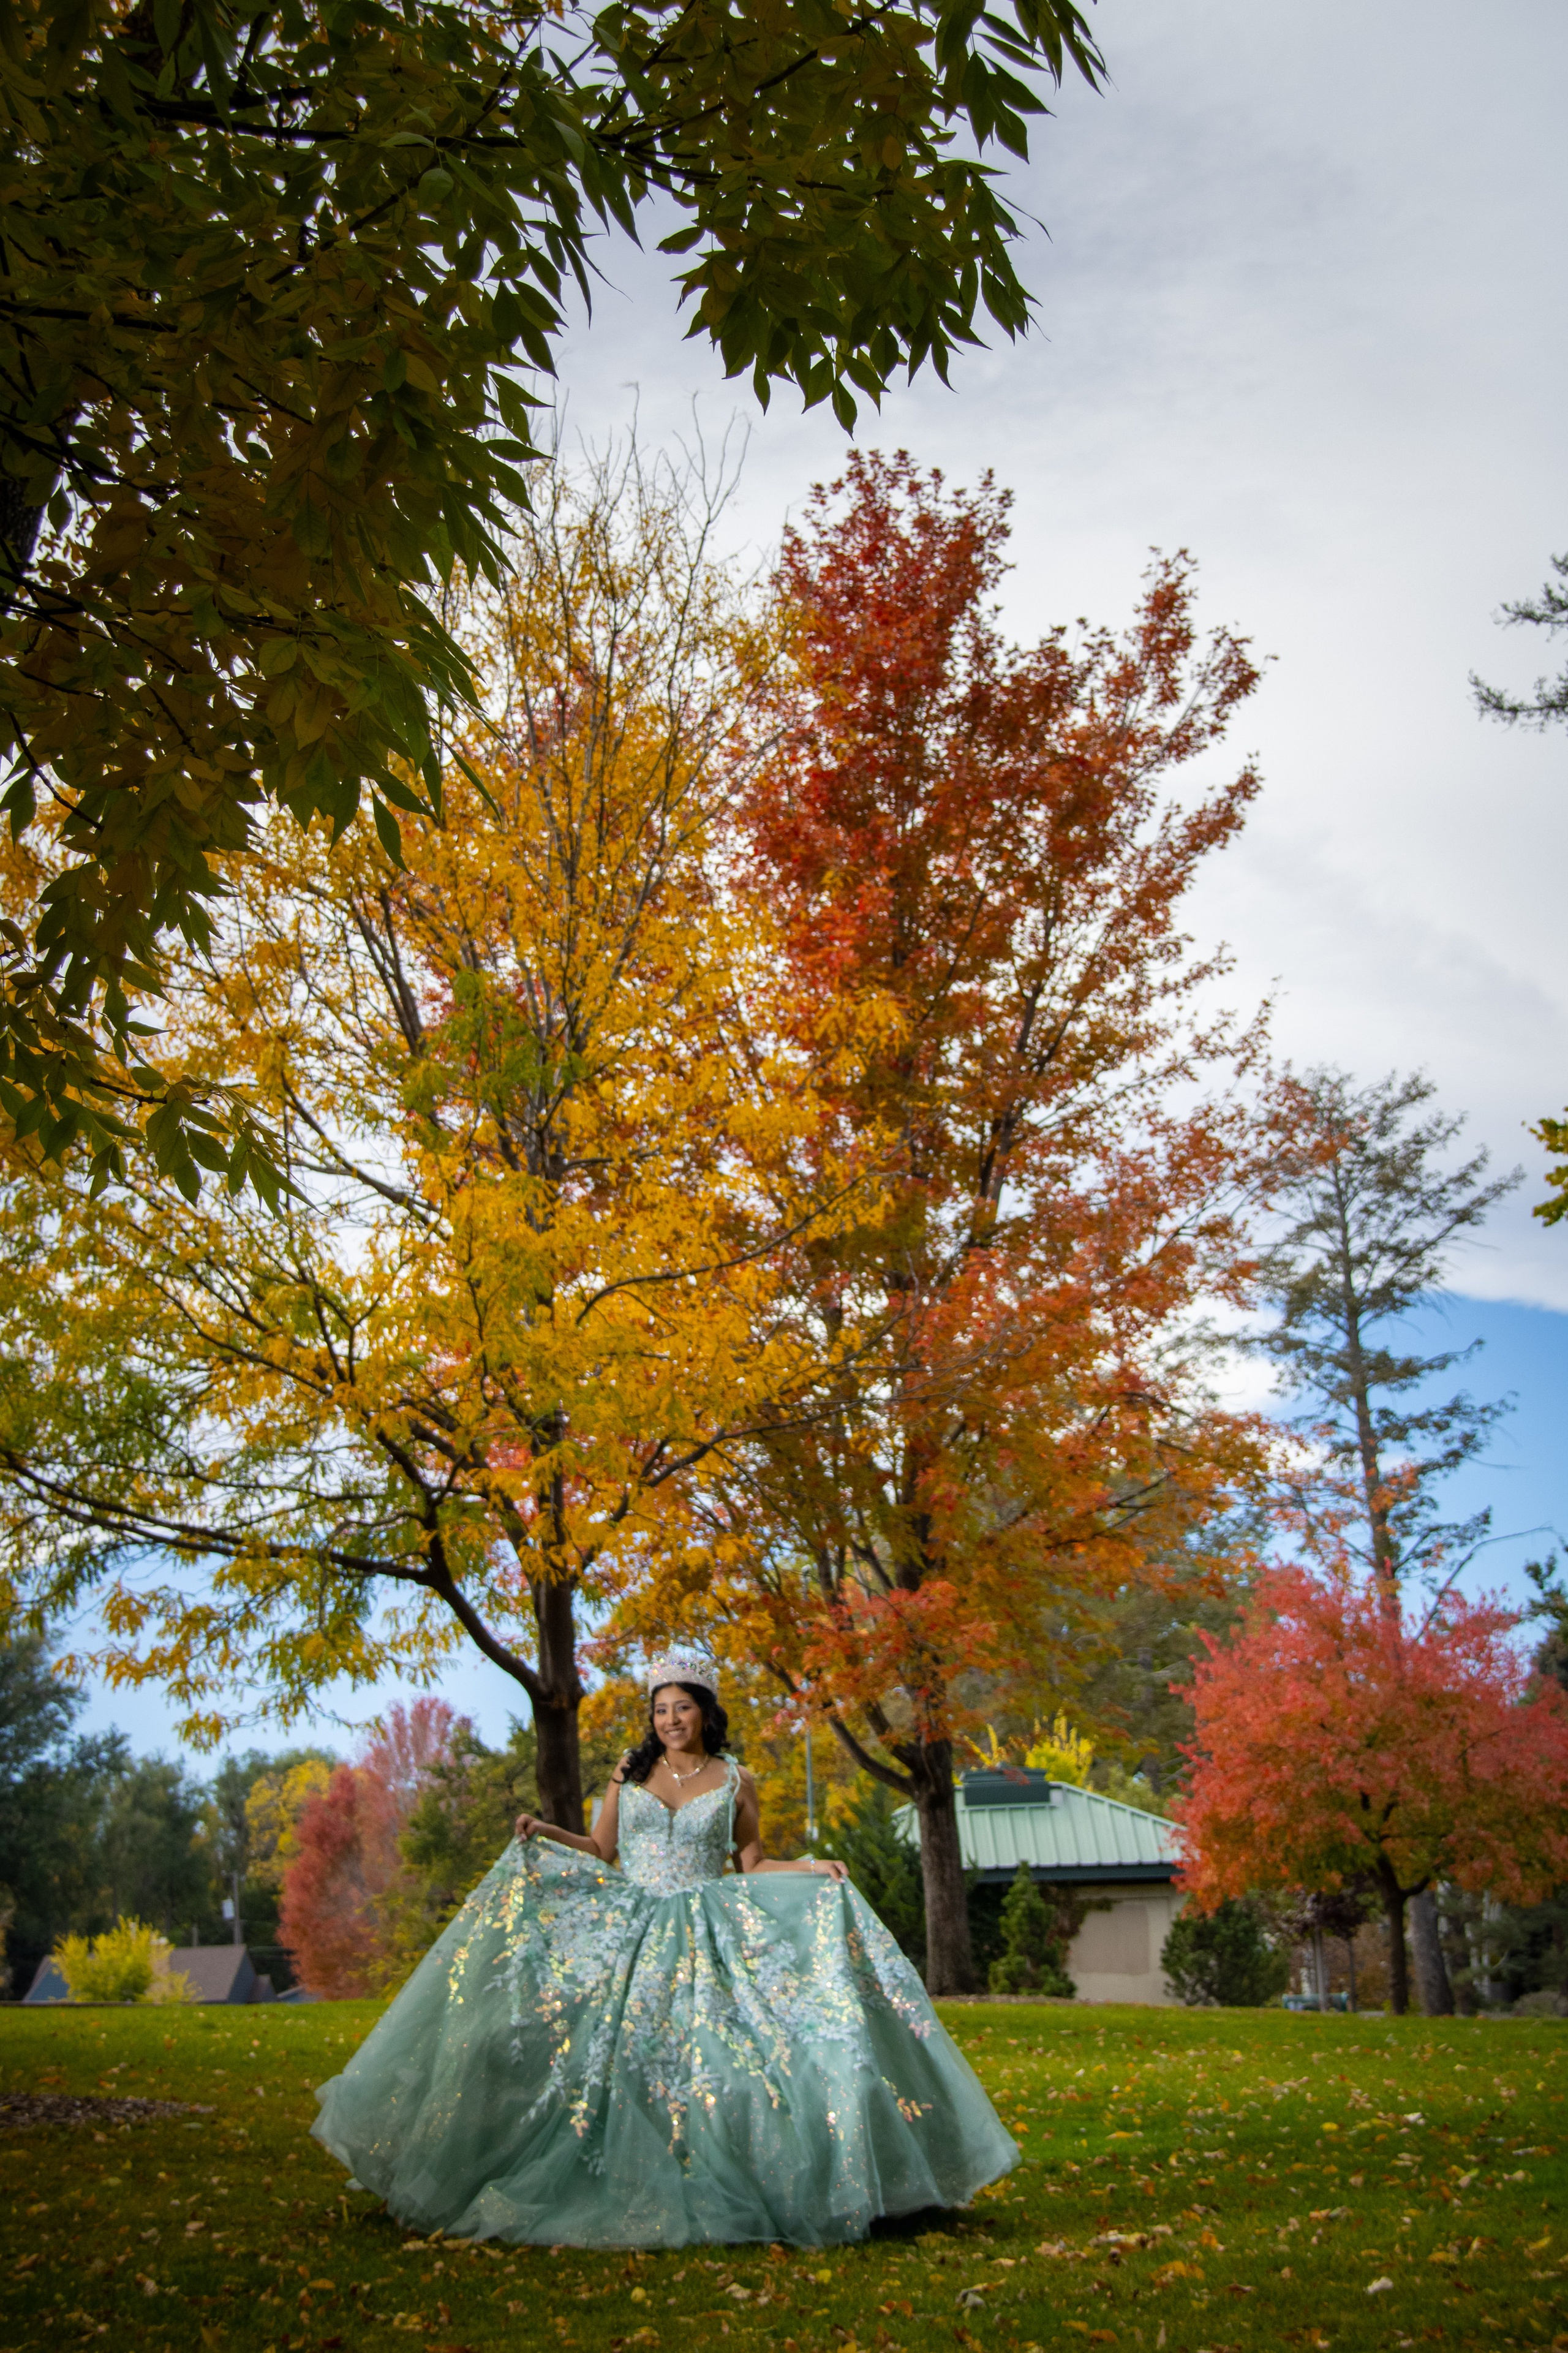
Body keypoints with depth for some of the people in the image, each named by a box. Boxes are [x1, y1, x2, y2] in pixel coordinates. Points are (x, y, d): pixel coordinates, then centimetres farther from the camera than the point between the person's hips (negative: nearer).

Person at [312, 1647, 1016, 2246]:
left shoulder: (735, 1782, 4)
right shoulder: (629, 1773, 8)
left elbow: (751, 1866, 8)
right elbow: (600, 1851, 12)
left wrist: (815, 1871, -5)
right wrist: (545, 1832, -2)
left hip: (707, 1940, -1)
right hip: (626, 1934, 1)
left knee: (709, 2057, -11)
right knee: (616, 2056, -6)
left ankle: (713, 2192, -2)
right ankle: (622, 2190, 4)